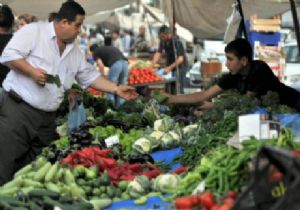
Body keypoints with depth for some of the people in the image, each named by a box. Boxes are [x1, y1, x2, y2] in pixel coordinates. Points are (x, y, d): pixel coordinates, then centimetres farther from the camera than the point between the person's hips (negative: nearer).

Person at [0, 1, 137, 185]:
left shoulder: (74, 51, 16)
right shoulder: (34, 31, -5)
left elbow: (90, 76, 19)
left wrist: (117, 89, 12)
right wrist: (32, 71, -20)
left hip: (47, 118, 7)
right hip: (18, 110, -7)